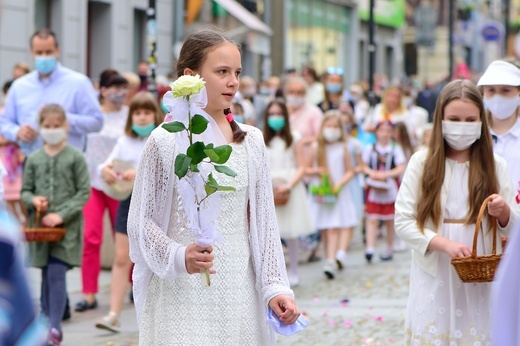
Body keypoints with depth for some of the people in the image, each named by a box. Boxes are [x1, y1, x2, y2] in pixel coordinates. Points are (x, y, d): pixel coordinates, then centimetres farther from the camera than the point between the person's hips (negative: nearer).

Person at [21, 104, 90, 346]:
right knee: (46, 276, 9)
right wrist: (34, 200, -11)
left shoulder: (75, 157, -2)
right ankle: (46, 322, 19)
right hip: (40, 225, 3)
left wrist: (61, 214, -13)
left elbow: (84, 192, -4)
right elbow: (25, 191, 12)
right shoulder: (33, 159, 7)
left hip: (67, 226, -3)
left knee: (56, 273, -13)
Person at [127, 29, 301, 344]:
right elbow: (142, 221, -2)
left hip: (239, 292, 3)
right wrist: (179, 258, -19)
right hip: (181, 295, -3)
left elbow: (264, 223, 9)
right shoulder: (166, 141, -3)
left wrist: (274, 287, 0)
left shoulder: (251, 141, 8)